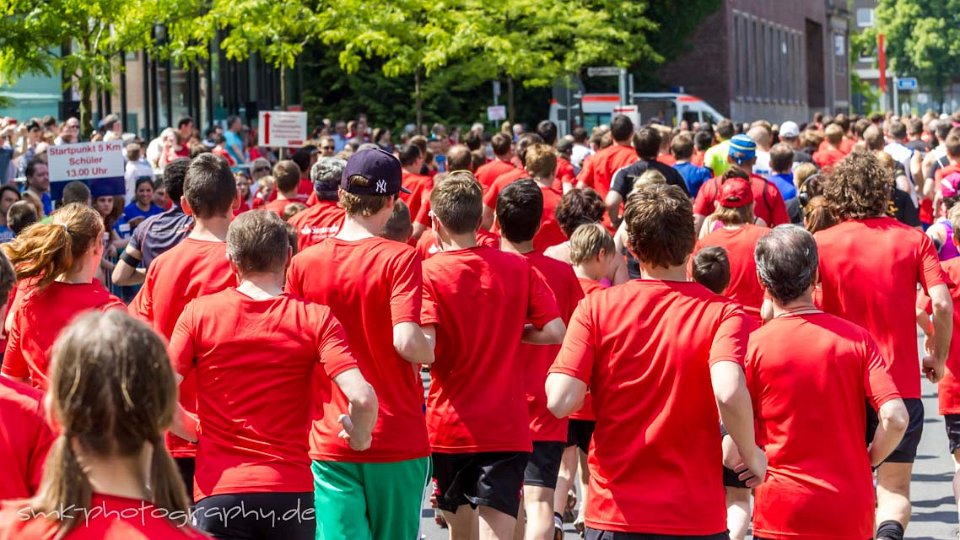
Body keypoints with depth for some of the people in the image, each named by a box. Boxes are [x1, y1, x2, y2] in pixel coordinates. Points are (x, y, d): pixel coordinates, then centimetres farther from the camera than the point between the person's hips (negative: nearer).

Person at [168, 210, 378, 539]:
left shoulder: (198, 312, -1)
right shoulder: (315, 319, -3)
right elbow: (362, 398, -15)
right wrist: (360, 437, 6)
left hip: (218, 491, -1)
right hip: (291, 491, 1)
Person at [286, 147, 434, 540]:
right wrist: (432, 354, 0)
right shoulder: (399, 259, -10)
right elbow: (407, 342, -21)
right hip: (398, 438, -1)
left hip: (329, 439, 2)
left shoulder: (303, 262, 0)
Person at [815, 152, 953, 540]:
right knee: (895, 488, 4)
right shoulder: (914, 240, -1)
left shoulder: (819, 243, -2)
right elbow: (942, 305, -10)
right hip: (901, 384, 0)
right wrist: (939, 358, 6)